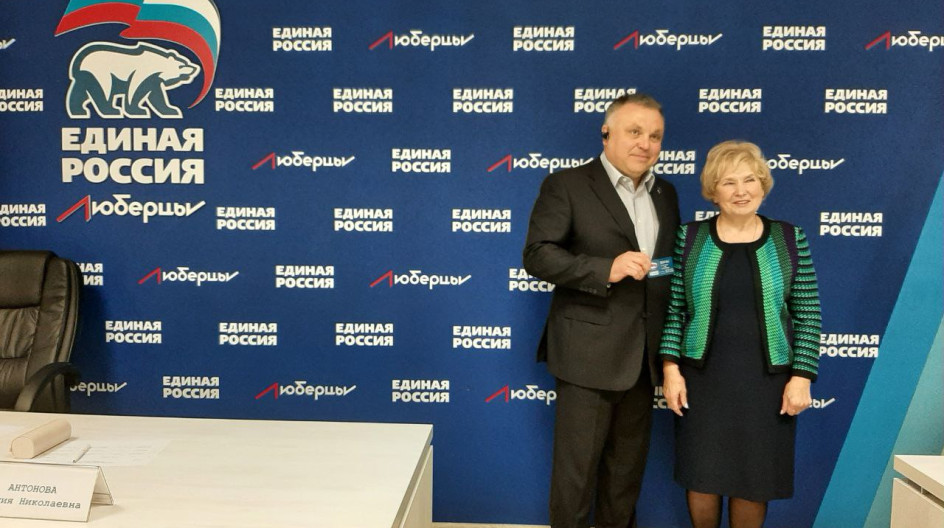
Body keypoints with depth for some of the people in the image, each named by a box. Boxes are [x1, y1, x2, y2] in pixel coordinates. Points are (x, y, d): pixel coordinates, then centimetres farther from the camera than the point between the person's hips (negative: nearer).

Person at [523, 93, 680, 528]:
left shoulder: (666, 194, 13)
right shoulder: (567, 185, -6)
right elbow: (537, 255, -14)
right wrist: (606, 269, -24)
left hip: (644, 356, 6)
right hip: (588, 353, -6)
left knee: (629, 463, 17)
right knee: (576, 464, 3)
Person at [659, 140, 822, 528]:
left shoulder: (790, 239, -1)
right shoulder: (689, 238, -1)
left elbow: (808, 316, 1)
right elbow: (672, 310, 1)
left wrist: (802, 377, -5)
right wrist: (670, 367, -6)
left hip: (766, 380, 0)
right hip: (702, 378, 0)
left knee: (754, 480, 10)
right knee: (701, 476, 9)